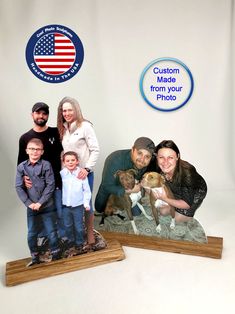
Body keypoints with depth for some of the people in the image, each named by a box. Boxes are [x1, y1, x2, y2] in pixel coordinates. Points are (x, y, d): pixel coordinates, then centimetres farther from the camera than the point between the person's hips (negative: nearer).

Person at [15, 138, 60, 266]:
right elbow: (19, 187, -2)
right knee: (31, 234, 10)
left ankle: (55, 254, 25)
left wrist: (40, 202, -13)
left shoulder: (46, 165, -7)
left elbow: (50, 185, -9)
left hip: (47, 206, -2)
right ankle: (35, 257, 27)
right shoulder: (21, 167, -1)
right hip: (31, 207, 2)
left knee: (51, 232, 7)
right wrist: (29, 203, -9)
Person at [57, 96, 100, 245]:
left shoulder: (85, 126, -9)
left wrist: (87, 168, -18)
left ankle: (90, 234, 24)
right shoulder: (63, 128, 9)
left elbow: (96, 150, -12)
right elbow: (63, 151, 12)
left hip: (84, 173, -4)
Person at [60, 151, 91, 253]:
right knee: (68, 225, 18)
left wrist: (86, 203, -9)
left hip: (78, 205, -2)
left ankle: (79, 242, 31)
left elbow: (86, 190, -7)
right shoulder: (61, 174, -7)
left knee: (78, 226, 10)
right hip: (65, 205, 2)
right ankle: (71, 240, 40)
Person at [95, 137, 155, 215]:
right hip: (111, 188, -2)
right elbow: (107, 186, -36)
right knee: (100, 208, 9)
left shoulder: (150, 164, -30)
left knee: (136, 213, 7)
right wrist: (128, 191, -43)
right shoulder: (115, 160, -42)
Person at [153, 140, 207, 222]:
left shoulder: (187, 173, -43)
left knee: (178, 218, -4)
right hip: (176, 190, 4)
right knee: (163, 211, 4)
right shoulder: (157, 168, -32)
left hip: (196, 191, -4)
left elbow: (187, 204, -31)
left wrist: (165, 199, -42)